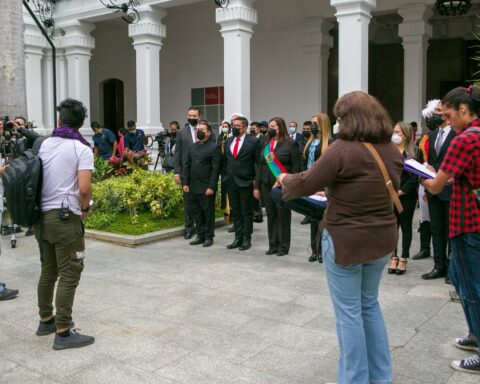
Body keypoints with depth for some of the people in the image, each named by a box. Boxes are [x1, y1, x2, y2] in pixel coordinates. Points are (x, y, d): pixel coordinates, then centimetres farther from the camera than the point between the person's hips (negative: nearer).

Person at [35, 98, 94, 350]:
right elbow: (84, 188, -20)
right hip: (65, 218, -7)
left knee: (48, 271, 18)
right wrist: (85, 208, -2)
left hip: (42, 216, 7)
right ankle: (63, 332, 2)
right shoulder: (82, 149, -9)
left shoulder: (44, 145, 10)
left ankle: (45, 320, 29)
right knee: (69, 276, -1)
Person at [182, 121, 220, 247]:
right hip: (193, 187, 6)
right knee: (196, 212, 11)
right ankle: (200, 235, 22)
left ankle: (209, 237, 14)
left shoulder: (214, 147, -6)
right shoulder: (193, 147, 13)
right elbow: (187, 166, 14)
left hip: (207, 188, -6)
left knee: (208, 212, 3)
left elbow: (216, 169, -11)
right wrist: (185, 183, 6)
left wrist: (211, 187, -16)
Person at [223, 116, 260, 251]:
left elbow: (258, 162, -6)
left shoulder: (253, 141, -6)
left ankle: (247, 239, 14)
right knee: (235, 212, 11)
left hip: (245, 182, -5)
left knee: (247, 213, 4)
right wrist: (225, 177, 9)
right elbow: (225, 160, 14)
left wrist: (256, 181, -9)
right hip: (231, 182, 5)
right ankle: (238, 238, 20)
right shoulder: (228, 141, 10)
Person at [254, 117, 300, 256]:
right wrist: (257, 186, 10)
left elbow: (296, 167, -6)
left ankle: (283, 246, 11)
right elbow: (260, 165, 14)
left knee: (283, 216, 1)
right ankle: (273, 245, 17)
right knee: (271, 216, 8)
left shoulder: (290, 144, -4)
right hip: (267, 185, 5)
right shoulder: (265, 144, 13)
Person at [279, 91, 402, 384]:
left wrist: (286, 180, 8)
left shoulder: (343, 150, -20)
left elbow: (306, 184, -15)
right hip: (382, 239, 7)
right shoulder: (392, 150, 2)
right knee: (370, 305, 22)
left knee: (349, 311, 7)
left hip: (345, 241, -7)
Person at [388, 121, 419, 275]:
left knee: (405, 226, 7)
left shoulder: (412, 153, -5)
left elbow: (414, 178, -9)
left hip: (406, 196, -3)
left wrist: (400, 192, -13)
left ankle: (404, 259, 14)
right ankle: (394, 257, 15)